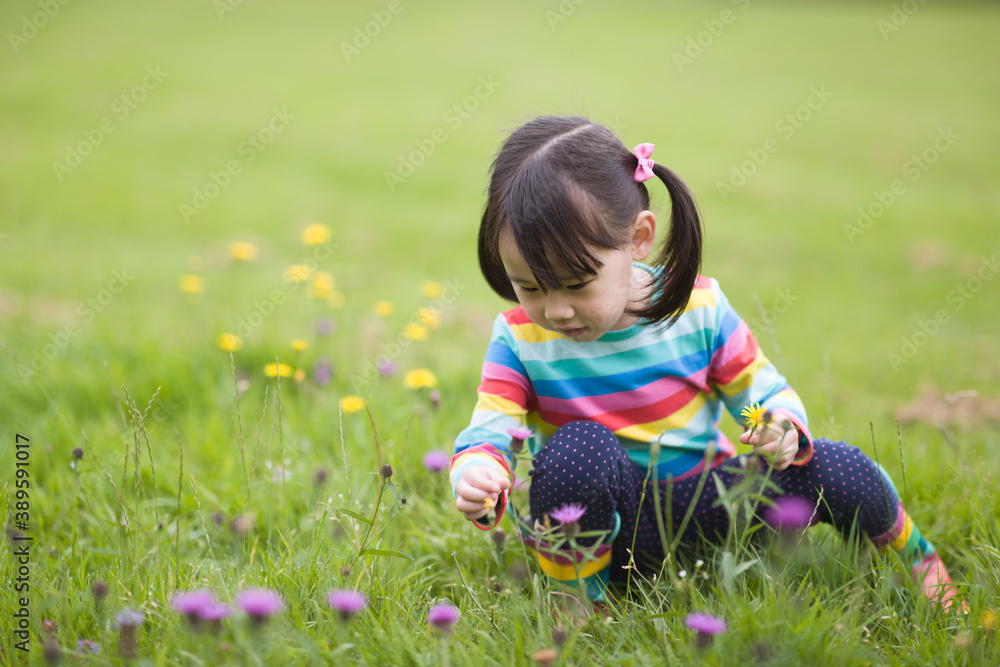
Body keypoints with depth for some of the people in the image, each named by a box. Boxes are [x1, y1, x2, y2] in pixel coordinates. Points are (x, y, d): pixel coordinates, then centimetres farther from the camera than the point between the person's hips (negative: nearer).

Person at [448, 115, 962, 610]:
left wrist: (784, 431, -25)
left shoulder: (698, 308, -11)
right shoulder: (520, 338, -12)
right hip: (615, 531, -1)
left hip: (707, 506, 2)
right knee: (578, 446, -35)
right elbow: (488, 433, -17)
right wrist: (476, 479, -41)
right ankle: (578, 593, -13)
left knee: (842, 472, -18)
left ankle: (910, 548, 18)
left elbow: (766, 392, -2)